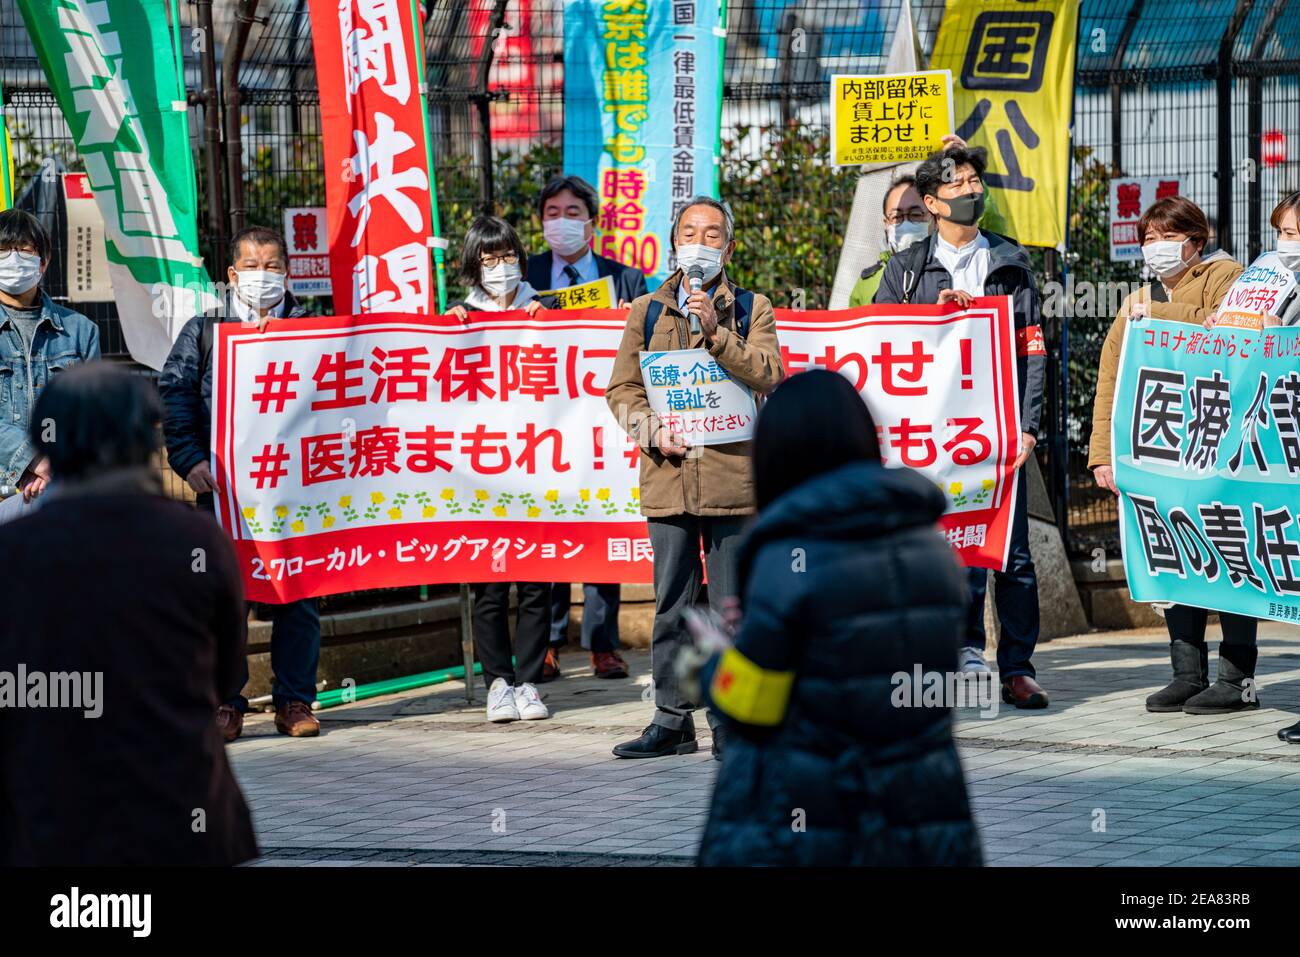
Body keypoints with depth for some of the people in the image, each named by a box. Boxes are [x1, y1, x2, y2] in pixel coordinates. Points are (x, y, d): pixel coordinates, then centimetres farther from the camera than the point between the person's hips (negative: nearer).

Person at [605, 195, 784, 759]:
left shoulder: (751, 310, 9)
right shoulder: (648, 311, 13)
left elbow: (766, 375, -6)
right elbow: (621, 388, 11)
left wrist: (715, 331, -15)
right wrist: (653, 432, -6)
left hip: (733, 476, -2)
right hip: (668, 477, 2)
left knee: (732, 604, -1)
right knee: (672, 604, 4)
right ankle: (672, 719, 11)